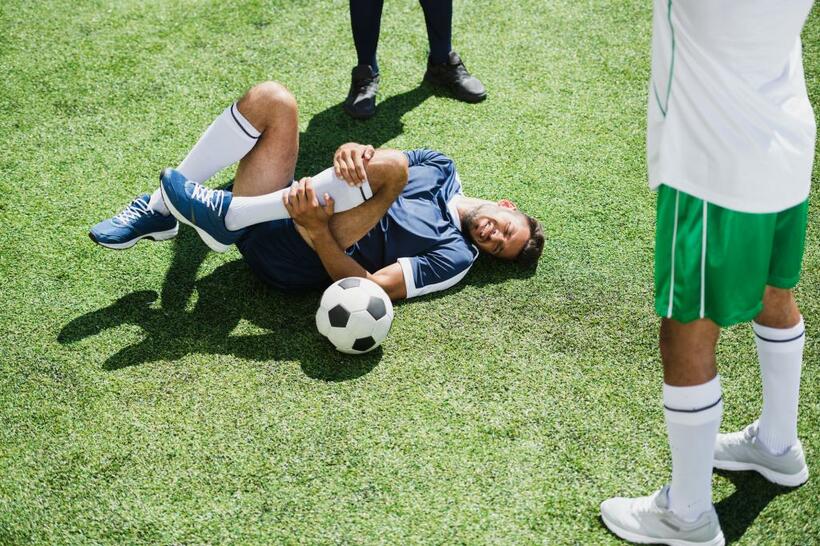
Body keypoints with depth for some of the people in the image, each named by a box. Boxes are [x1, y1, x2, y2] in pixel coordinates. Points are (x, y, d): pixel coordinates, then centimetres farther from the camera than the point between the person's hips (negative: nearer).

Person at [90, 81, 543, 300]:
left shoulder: (455, 256, -4)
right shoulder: (440, 167, 15)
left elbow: (369, 288, -16)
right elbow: (362, 161, 10)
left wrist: (317, 231, -30)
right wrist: (352, 153, -16)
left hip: (286, 261, -7)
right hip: (276, 208, 7)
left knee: (392, 166, -30)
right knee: (271, 99, -15)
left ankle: (227, 215, -26)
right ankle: (162, 210, -11)